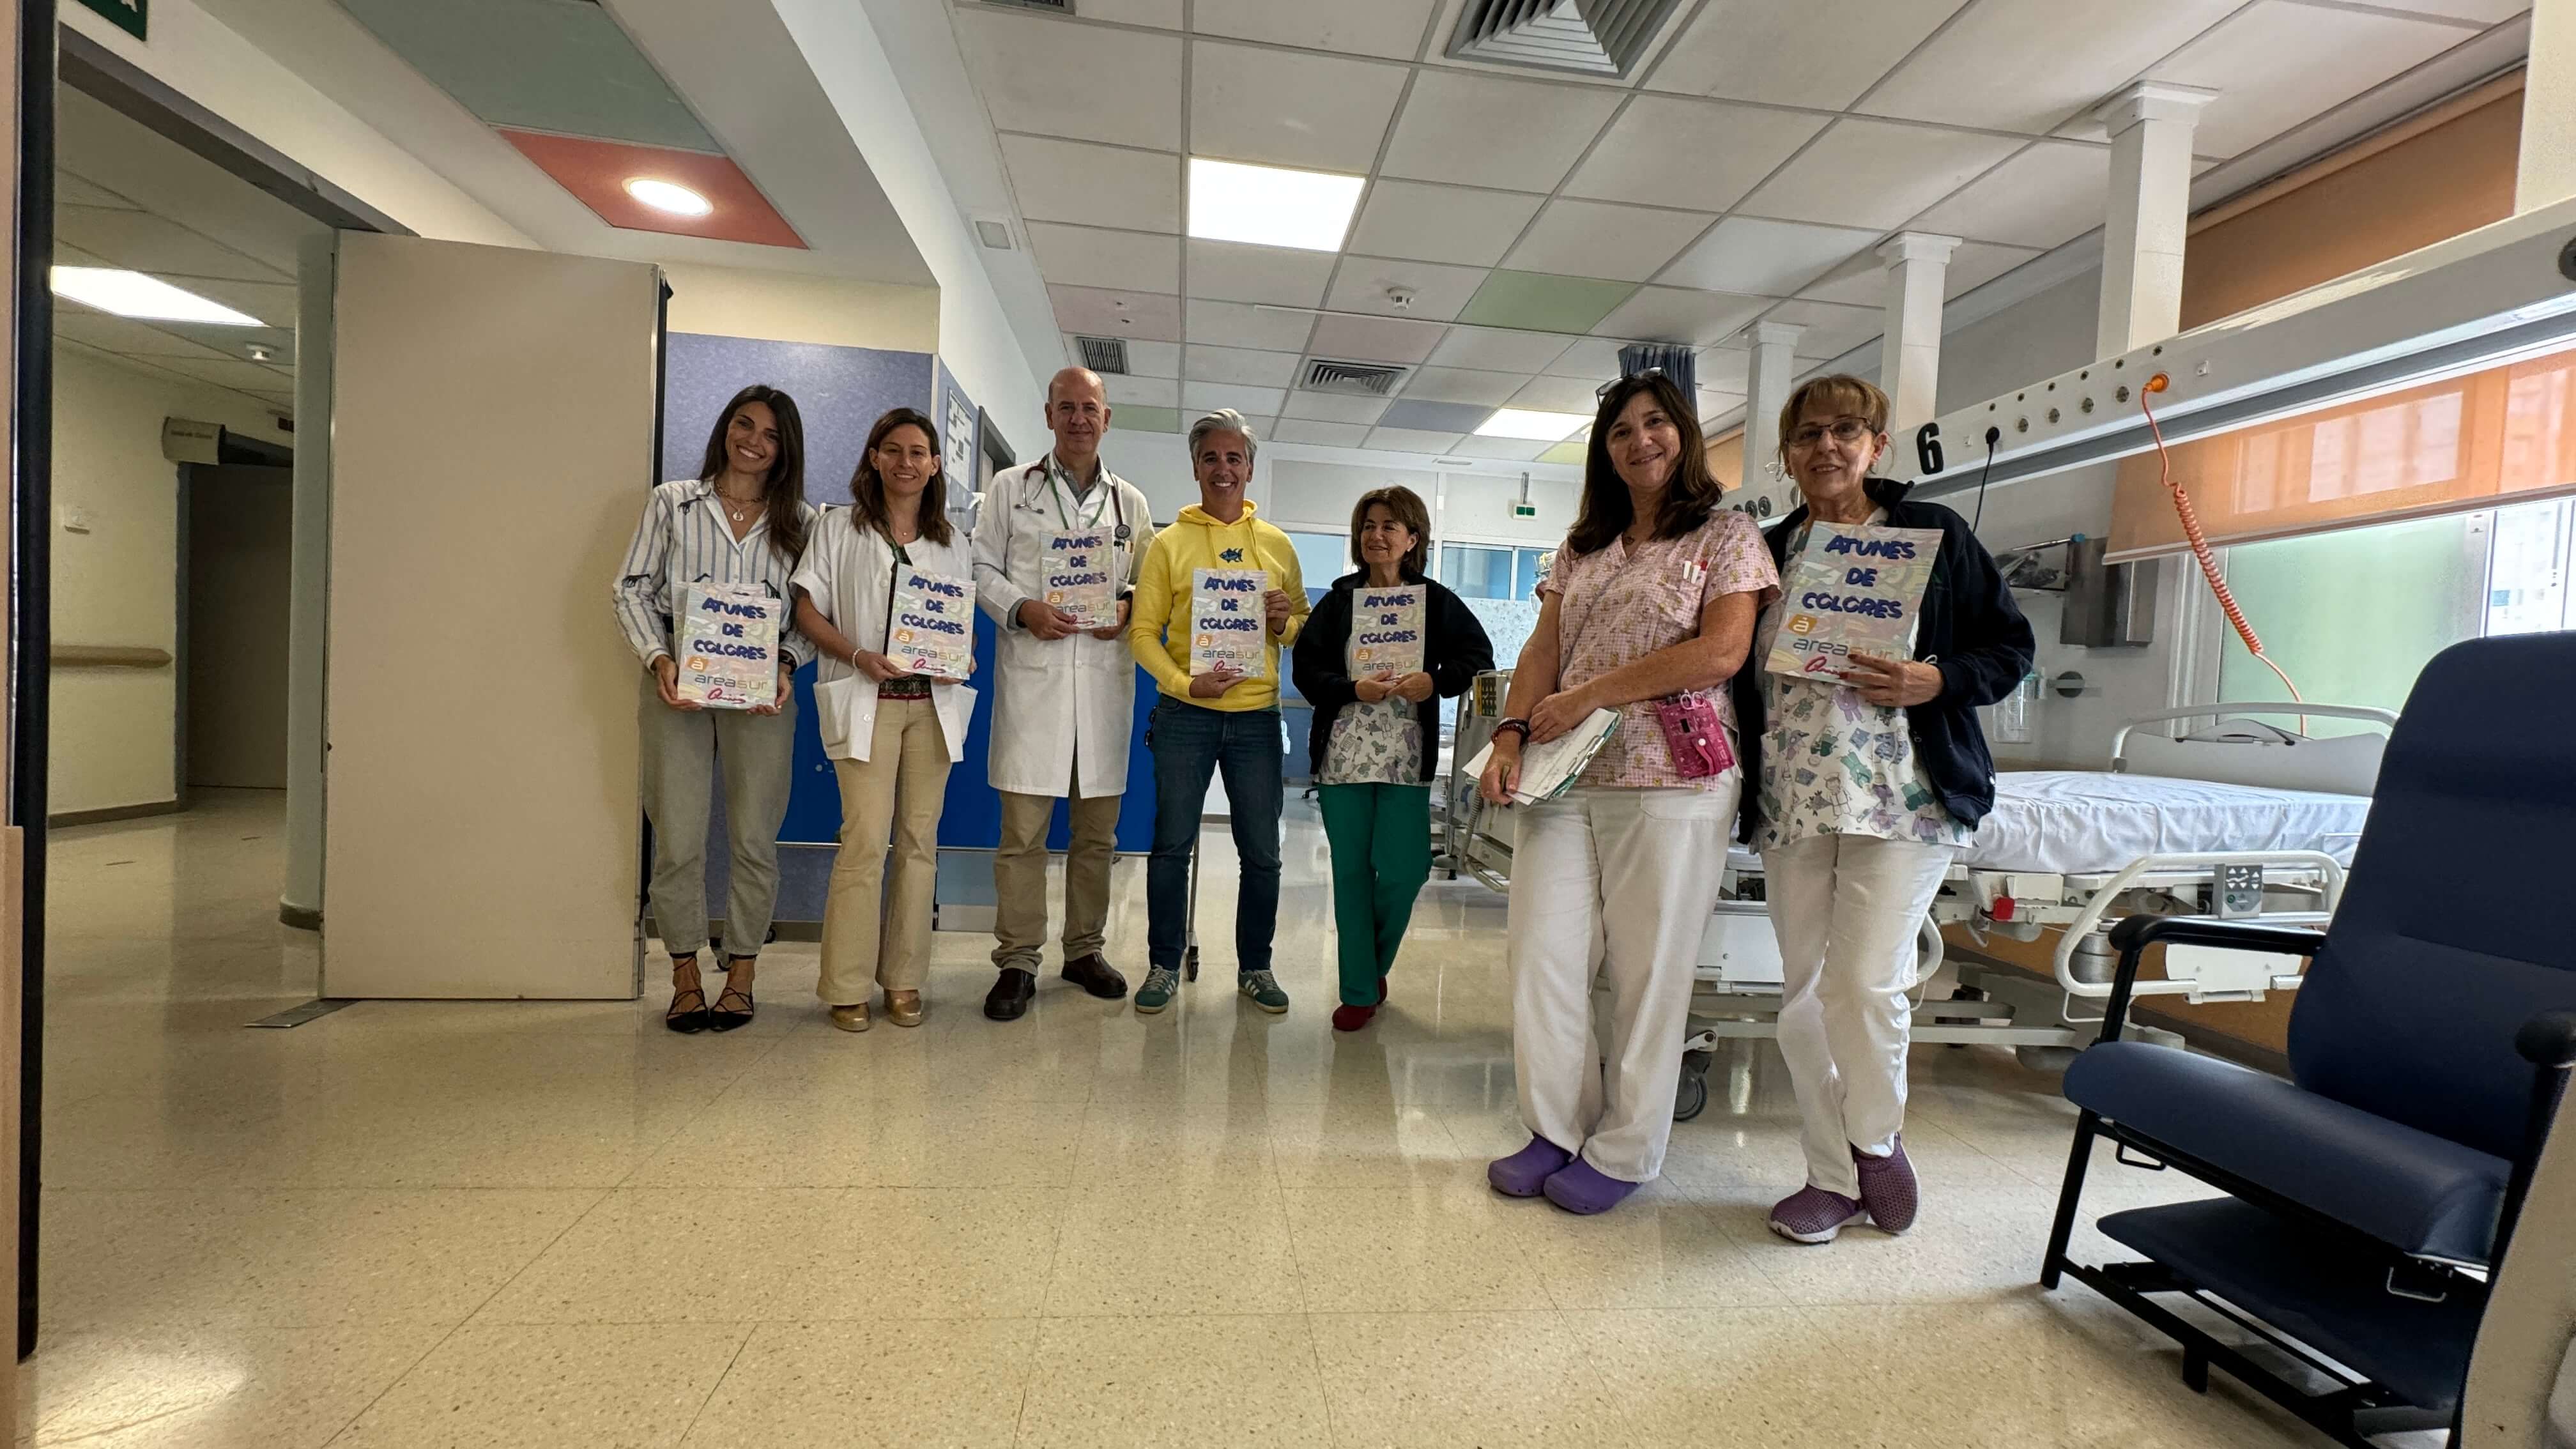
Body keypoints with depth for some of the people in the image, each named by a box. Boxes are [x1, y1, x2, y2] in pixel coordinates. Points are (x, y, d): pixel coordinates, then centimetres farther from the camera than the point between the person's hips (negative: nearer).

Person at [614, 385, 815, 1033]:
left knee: (754, 840, 2)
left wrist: (787, 664, -11)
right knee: (677, 839, 1)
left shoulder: (801, 520, 10)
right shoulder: (671, 502, 9)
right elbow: (632, 589, 6)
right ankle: (685, 976, 16)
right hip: (679, 681, 0)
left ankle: (741, 974, 15)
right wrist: (658, 659, -9)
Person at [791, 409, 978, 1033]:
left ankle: (904, 979, 14)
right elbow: (807, 610, 3)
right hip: (867, 701, -3)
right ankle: (847, 986, 2)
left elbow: (968, 620, 16)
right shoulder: (841, 528, 7)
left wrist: (964, 656, -6)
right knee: (865, 840, -10)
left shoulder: (952, 540, 14)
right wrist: (858, 656, -13)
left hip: (933, 703, 3)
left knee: (919, 840, 5)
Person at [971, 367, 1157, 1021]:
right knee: (1023, 827, -3)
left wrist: (1127, 608, -4)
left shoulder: (1131, 502, 15)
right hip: (1032, 673, -2)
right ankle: (1017, 961, 8)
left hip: (1106, 676, 2)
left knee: (1097, 828, 8)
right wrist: (1022, 610, -11)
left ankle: (1085, 949, 22)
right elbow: (982, 569, 7)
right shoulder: (1010, 489, 9)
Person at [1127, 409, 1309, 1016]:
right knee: (1171, 845, 5)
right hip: (1185, 714, -2)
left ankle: (1255, 967, 25)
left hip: (1257, 715, 2)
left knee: (1262, 852, 8)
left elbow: (1305, 623, 16)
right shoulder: (1169, 543, 3)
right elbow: (1143, 630, -1)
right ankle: (1164, 966, 22)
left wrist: (1284, 621, -7)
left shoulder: (1277, 544, 10)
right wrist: (1185, 682, -16)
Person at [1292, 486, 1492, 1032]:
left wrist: (1435, 682, -14)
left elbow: (1478, 655, 3)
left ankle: (1373, 965, 27)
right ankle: (1359, 990, 17)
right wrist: (1355, 689, -14)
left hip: (1407, 759, -1)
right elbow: (1307, 669, 2)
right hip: (1343, 756, 1)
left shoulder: (1435, 601, 5)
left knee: (1401, 872, -3)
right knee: (1351, 873, 5)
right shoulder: (1339, 600, 7)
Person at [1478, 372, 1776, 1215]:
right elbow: (1543, 651, 11)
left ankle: (1625, 1152, 18)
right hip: (1565, 777, 5)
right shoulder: (1581, 548, 20)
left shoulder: (1726, 534, 5)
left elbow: (1721, 651, -9)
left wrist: (1595, 693, -12)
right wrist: (1512, 734, -7)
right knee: (1542, 956, 2)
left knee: (1648, 971, 2)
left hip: (1672, 777, -4)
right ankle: (1557, 1130, 19)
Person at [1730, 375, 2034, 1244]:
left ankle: (1877, 1140, 19)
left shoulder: (1933, 534, 5)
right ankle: (1833, 1174, 21)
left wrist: (1935, 682, -13)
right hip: (1791, 803, 4)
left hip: (1903, 797, -3)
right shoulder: (1767, 551, 14)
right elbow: (1741, 676, 17)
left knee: (1866, 983, -10)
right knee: (1804, 994, 5)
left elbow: (2010, 646, 5)